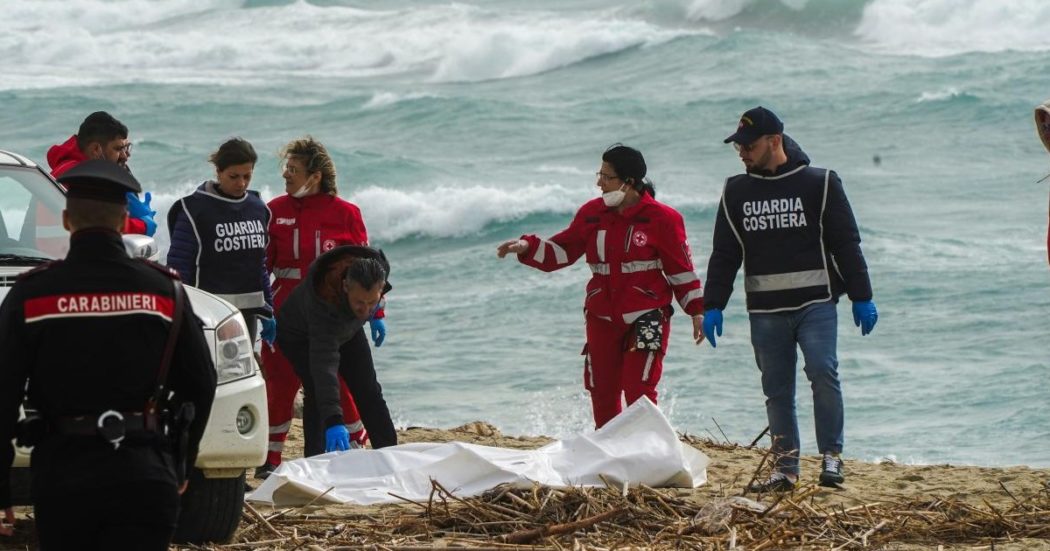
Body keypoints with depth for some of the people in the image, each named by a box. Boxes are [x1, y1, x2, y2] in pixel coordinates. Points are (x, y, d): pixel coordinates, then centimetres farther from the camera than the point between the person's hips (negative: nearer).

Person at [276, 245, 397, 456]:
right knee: (317, 392, -22)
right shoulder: (323, 301, -48)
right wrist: (333, 421, -60)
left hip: (347, 330, 5)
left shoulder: (379, 267, -33)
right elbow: (324, 364, -53)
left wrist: (375, 315, 10)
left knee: (369, 391, 4)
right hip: (299, 334, -5)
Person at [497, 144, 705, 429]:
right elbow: (562, 250, 11)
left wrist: (697, 311, -1)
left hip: (646, 319, -5)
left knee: (639, 391, -12)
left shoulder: (661, 218, -7)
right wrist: (527, 247, -4)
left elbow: (681, 268, -1)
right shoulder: (592, 213, 5)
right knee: (602, 394, 8)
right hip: (602, 318, 5)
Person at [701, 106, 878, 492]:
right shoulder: (736, 192, 11)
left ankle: (831, 458, -9)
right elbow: (724, 254, 15)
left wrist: (861, 298, -1)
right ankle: (786, 468, 9)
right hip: (765, 311, 4)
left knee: (822, 372, -18)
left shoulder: (819, 184, 1)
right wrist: (713, 307, 9)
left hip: (816, 304, -4)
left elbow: (846, 243, 2)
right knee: (776, 389, 4)